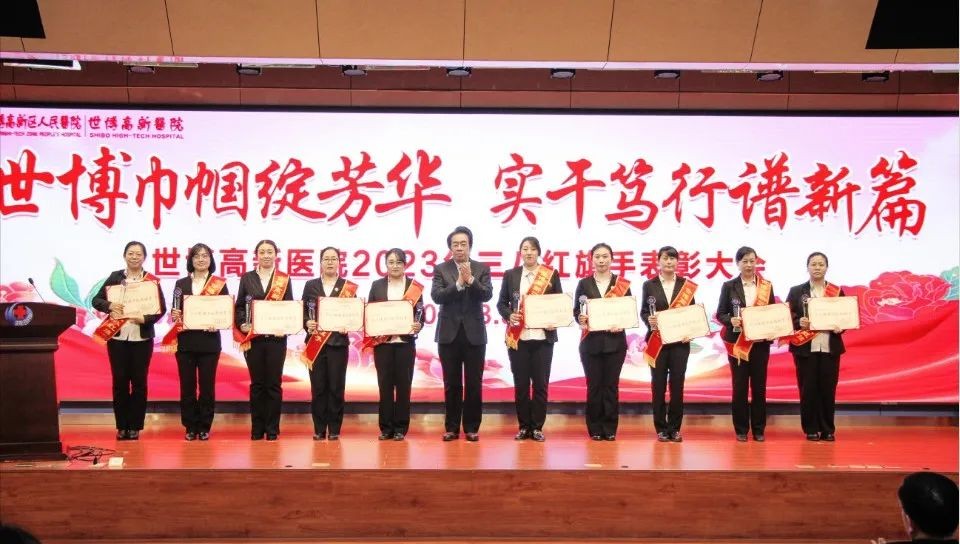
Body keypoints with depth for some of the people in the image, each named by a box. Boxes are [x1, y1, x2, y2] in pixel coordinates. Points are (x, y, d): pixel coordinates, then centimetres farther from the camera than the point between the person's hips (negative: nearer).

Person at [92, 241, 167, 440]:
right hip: (117, 337, 1)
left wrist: (145, 318, -19)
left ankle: (135, 426, 10)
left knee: (139, 382, 3)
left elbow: (161, 308, -2)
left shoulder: (152, 280, 1)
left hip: (142, 338, -1)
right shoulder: (115, 277, 5)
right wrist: (110, 305, -15)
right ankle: (121, 426, 11)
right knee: (120, 381, 3)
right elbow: (96, 300, 5)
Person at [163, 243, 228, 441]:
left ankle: (204, 427, 10)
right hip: (185, 341, 2)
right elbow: (175, 311, 11)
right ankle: (190, 427, 11)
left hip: (209, 341, -2)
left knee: (207, 385, 1)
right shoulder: (181, 284, 11)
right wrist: (175, 316, -10)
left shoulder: (219, 284, 5)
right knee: (187, 385, 2)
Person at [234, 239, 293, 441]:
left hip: (276, 338, -1)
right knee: (257, 383, 5)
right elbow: (239, 306, 8)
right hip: (253, 338, 1)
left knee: (273, 384, 2)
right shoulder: (247, 278, 9)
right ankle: (257, 428, 11)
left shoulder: (284, 279, 6)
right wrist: (242, 324, -8)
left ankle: (272, 429, 8)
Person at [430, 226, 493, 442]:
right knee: (452, 384, 5)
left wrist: (471, 280, -21)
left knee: (474, 384, 3)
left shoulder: (482, 268, 5)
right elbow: (436, 296, -9)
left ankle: (472, 427, 12)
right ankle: (452, 427, 13)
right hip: (449, 333, 0)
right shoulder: (441, 269, 4)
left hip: (474, 333, 0)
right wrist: (459, 283, -19)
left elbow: (487, 295, -8)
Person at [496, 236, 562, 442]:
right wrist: (509, 316, -10)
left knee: (540, 383, 1)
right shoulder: (510, 275, 7)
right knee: (521, 383, 3)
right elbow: (501, 303, 10)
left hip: (543, 337, -1)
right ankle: (524, 426, 13)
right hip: (518, 337, 1)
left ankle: (537, 427, 9)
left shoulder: (551, 275, 4)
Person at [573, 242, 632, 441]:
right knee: (594, 385, 1)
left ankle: (610, 429, 8)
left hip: (615, 341, 0)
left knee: (611, 385, 1)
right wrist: (580, 319, -16)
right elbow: (576, 311, 5)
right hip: (591, 342, 0)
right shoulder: (584, 283, 7)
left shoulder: (622, 284, 6)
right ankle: (595, 429, 9)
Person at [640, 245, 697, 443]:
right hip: (657, 341, 0)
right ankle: (661, 428, 8)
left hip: (680, 340, 1)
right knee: (658, 385, 0)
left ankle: (675, 428, 8)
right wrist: (649, 320, -16)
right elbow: (643, 311, 5)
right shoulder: (649, 285, 6)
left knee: (677, 384, 0)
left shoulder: (687, 285, 7)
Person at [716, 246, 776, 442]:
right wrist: (731, 321, -18)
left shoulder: (766, 286, 7)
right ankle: (741, 429, 9)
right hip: (737, 342, -1)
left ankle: (759, 429, 12)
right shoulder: (729, 286, 2)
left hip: (760, 342, 1)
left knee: (759, 386, 3)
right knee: (740, 386, 0)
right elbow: (720, 314, 2)